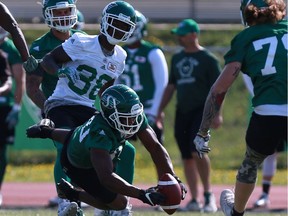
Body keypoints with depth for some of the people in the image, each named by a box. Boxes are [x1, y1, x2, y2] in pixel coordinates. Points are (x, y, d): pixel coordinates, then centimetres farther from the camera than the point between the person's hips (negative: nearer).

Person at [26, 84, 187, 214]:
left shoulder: (136, 116, -31)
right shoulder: (100, 133, -50)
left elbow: (156, 148, -28)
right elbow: (107, 177, -56)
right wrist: (142, 194, -62)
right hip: (79, 166, -7)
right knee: (119, 202, -2)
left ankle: (47, 130, 58)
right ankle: (72, 194, 14)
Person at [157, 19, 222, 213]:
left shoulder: (207, 59, -4)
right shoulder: (177, 59, 15)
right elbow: (171, 86, 20)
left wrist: (217, 113, -14)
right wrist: (160, 110, 15)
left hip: (201, 110, -7)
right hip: (182, 112, 7)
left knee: (197, 150, -21)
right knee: (187, 157, 5)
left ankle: (208, 193, -6)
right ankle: (194, 200, 11)